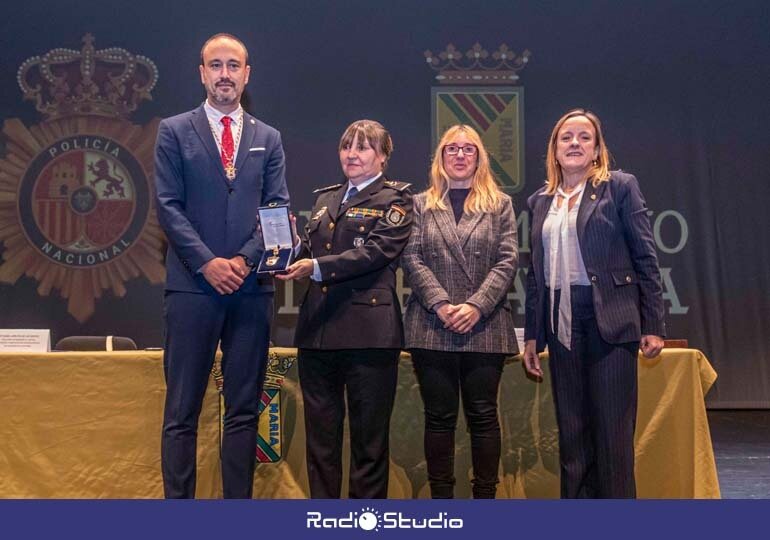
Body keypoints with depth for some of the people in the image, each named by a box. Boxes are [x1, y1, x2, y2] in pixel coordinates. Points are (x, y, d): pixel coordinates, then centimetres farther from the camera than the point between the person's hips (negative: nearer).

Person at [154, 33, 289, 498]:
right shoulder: (175, 132, 6)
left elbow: (279, 209, 6)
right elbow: (169, 206, -1)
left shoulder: (268, 139, 14)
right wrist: (207, 263, -12)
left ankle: (240, 501, 12)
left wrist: (244, 259, -9)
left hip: (252, 289, 3)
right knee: (182, 412, -1)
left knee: (244, 411, 6)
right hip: (192, 286, -2)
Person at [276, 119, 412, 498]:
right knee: (320, 435, 10)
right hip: (318, 330, 6)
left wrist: (316, 266, -22)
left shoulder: (395, 199, 2)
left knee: (369, 438, 3)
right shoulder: (324, 198, 20)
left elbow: (377, 252, -13)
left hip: (369, 331, -5)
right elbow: (309, 252, 15)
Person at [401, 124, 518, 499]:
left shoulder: (500, 205, 11)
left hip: (484, 326, 0)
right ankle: (441, 499, 9)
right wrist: (441, 305, -11)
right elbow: (412, 260, 2)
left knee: (483, 415, 2)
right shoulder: (421, 205, 12)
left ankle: (485, 496, 8)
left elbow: (507, 261, 2)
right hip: (432, 327, 1)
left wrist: (476, 306, -11)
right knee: (439, 416, 3)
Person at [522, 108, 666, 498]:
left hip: (610, 320, -4)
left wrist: (653, 325, -8)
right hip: (561, 323, 4)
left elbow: (645, 258, -2)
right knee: (570, 433, 8)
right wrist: (532, 335, 12)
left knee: (613, 433, -3)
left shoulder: (620, 187, 2)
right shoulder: (540, 202, 14)